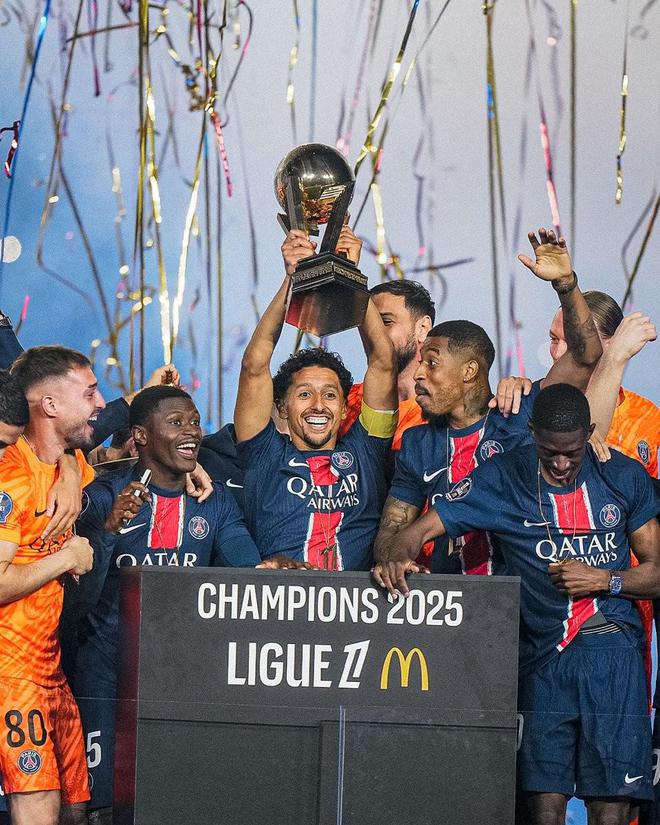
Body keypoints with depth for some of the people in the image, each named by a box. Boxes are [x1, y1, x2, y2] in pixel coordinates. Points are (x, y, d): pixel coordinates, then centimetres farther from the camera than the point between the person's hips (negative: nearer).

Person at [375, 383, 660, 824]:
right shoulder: (503, 478, 2)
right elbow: (419, 530, -1)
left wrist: (605, 580, -8)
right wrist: (397, 556, -24)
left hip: (612, 652, 0)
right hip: (542, 652, 0)